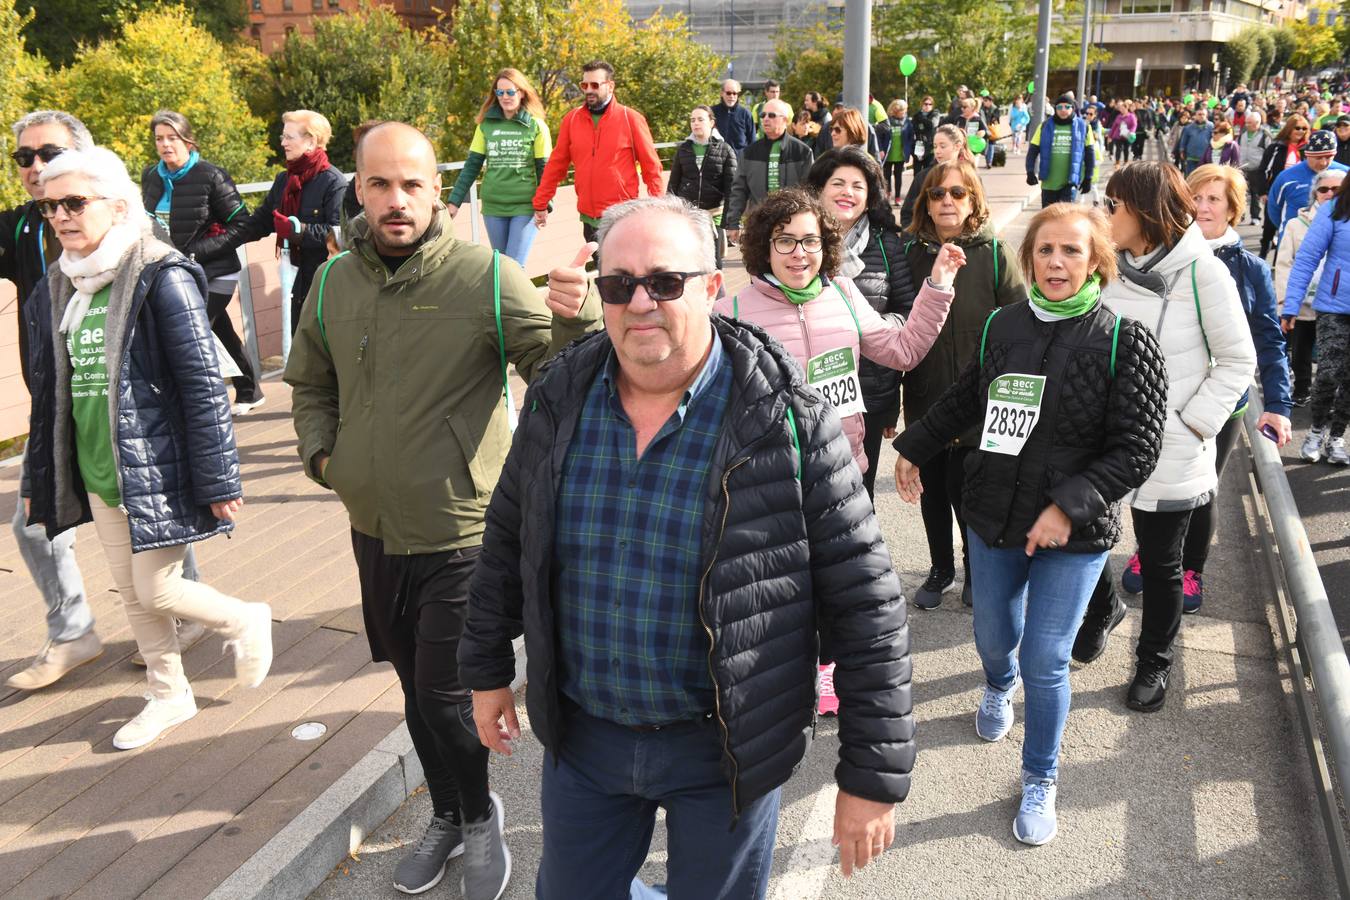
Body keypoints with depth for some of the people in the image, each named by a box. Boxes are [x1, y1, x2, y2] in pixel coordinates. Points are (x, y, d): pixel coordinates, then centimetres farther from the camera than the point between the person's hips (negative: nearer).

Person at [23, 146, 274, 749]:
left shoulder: (163, 279, -15)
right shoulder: (54, 291, 6)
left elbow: (203, 385, -15)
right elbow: (48, 394, 13)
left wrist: (218, 479, -15)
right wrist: (38, 479, 15)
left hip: (155, 470, -7)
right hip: (95, 475, 7)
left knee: (157, 591, -1)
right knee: (132, 595, 15)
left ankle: (246, 622, 27)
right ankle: (169, 695, 34)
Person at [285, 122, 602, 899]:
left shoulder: (488, 278, -14)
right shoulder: (335, 284, 1)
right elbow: (310, 385, 18)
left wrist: (575, 321, -36)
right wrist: (322, 454, 2)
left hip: (462, 530, -5)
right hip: (375, 530, 5)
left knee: (446, 694, 2)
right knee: (417, 689, 20)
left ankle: (480, 817, 32)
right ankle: (449, 817, 43)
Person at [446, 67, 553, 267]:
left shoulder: (536, 126, -1)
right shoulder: (486, 125, 6)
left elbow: (544, 169, -1)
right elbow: (472, 166, 7)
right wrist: (454, 201, 2)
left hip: (525, 207, -3)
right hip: (493, 207, 3)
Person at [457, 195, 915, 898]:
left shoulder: (788, 423, -18)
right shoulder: (558, 403, -4)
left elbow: (866, 608, -15)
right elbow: (506, 544, 10)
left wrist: (874, 778, -13)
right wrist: (487, 670, 16)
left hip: (724, 750, -3)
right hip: (581, 734, 4)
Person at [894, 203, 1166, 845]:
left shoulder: (1125, 341, -13)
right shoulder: (1002, 326, -1)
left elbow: (1137, 448, -14)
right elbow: (966, 400, 15)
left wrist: (1070, 507, -22)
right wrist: (913, 448, 20)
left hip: (1075, 533, -3)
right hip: (993, 518, 4)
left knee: (1045, 660, 0)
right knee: (994, 638, 20)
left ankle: (1040, 780, 25)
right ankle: (1000, 688, 57)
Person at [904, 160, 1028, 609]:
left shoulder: (994, 254, -5)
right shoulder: (912, 253, 2)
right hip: (925, 400, 3)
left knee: (967, 489, 3)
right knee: (932, 489, 13)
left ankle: (976, 570, 28)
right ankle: (940, 568, 34)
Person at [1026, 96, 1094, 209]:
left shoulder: (1082, 126, 2)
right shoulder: (1046, 125, 2)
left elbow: (1089, 153, 6)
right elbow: (1033, 150, 2)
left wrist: (1088, 178, 4)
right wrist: (1030, 172, -11)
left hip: (1071, 181, -2)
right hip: (1049, 182, 2)